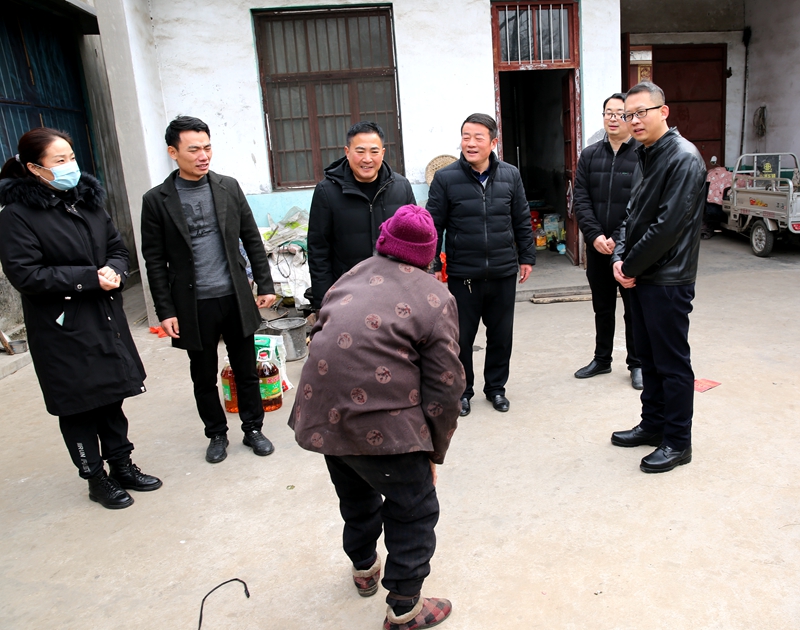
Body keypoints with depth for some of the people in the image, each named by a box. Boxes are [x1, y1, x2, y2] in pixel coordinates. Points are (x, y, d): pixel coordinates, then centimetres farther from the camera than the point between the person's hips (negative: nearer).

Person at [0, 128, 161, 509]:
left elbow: (117, 247, 13)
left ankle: (122, 466, 32)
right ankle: (96, 479, 24)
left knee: (112, 395, 15)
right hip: (63, 328, -5)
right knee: (78, 405, 7)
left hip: (107, 318, 6)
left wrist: (114, 271, -9)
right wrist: (91, 277, -20)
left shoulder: (88, 201, 8)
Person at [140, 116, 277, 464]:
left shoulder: (229, 187, 3)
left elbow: (252, 239, 6)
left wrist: (265, 285, 3)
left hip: (236, 298, 1)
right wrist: (165, 311, -5)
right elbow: (155, 261, -2)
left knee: (246, 370, 11)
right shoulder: (156, 200, -3)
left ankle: (253, 428, 29)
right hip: (194, 305, -1)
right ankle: (217, 434, 32)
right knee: (204, 377, 13)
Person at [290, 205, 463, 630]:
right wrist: (434, 452, 8)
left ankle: (363, 568, 53)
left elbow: (319, 335, 20)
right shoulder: (435, 299, -1)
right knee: (414, 510, 15)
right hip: (381, 423, -6)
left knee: (356, 495, 30)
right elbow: (444, 388, -4)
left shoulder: (354, 275, 14)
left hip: (322, 412, 7)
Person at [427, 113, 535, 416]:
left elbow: (522, 221, 10)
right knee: (462, 337, 8)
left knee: (501, 335, 13)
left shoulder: (510, 175, 2)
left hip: (503, 273, 3)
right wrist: (432, 265, -4)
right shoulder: (445, 178, -6)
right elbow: (434, 225, -3)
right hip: (462, 275, -2)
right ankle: (462, 390, 27)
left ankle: (495, 386, 33)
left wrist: (526, 257, 11)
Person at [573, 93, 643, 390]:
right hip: (597, 247, 4)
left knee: (634, 309, 7)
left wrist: (618, 239, -17)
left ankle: (637, 364, 22)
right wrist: (595, 235, -12)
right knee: (602, 307, 16)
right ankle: (602, 359, 31)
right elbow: (581, 200, 0)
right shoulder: (589, 155, 7)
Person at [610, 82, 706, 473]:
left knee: (672, 363, 2)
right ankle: (653, 424, 33)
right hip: (639, 276, 9)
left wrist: (632, 266, -12)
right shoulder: (645, 156, 13)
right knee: (648, 357, 18)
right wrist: (620, 258, 1)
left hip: (667, 280, -9)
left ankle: (677, 443, 16)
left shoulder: (683, 158, -15)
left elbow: (668, 225, -21)